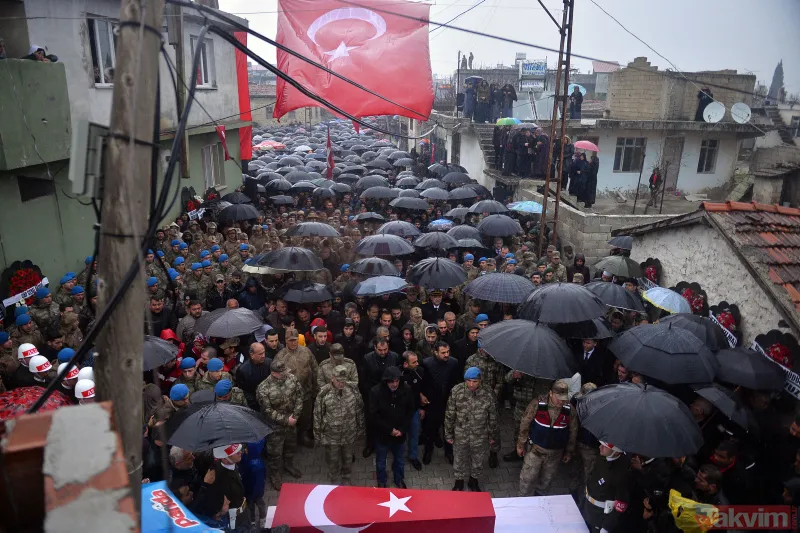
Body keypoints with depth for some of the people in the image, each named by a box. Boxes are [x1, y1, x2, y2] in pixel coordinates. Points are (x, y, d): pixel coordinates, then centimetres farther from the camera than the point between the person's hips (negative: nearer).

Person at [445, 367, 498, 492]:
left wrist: (492, 436, 3)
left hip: (480, 437, 0)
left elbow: (493, 418, -6)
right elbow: (450, 415, -9)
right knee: (459, 461, 22)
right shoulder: (456, 391, -21)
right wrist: (448, 434, -3)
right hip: (460, 436, 0)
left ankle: (474, 481, 51)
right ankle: (459, 481, 49)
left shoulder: (488, 394, -21)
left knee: (477, 462, 23)